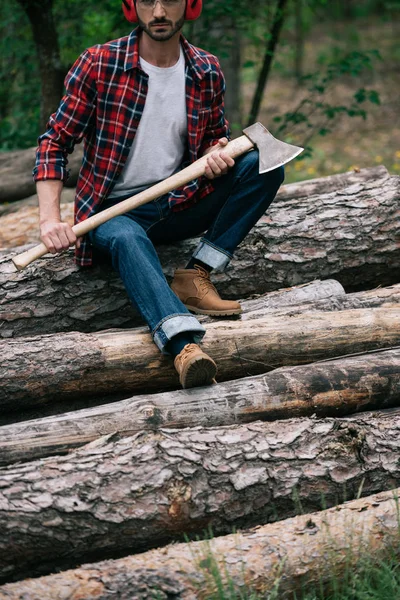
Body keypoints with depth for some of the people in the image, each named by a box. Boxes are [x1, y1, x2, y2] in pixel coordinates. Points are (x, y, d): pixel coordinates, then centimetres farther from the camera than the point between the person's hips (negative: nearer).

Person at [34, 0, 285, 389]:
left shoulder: (206, 72, 3)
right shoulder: (98, 64, -8)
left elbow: (216, 138, 17)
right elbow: (55, 142, -6)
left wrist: (215, 154, -11)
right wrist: (50, 218, -20)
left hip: (179, 206, 4)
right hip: (114, 210, -4)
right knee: (127, 239, -39)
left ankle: (196, 275, -20)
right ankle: (185, 346, -60)